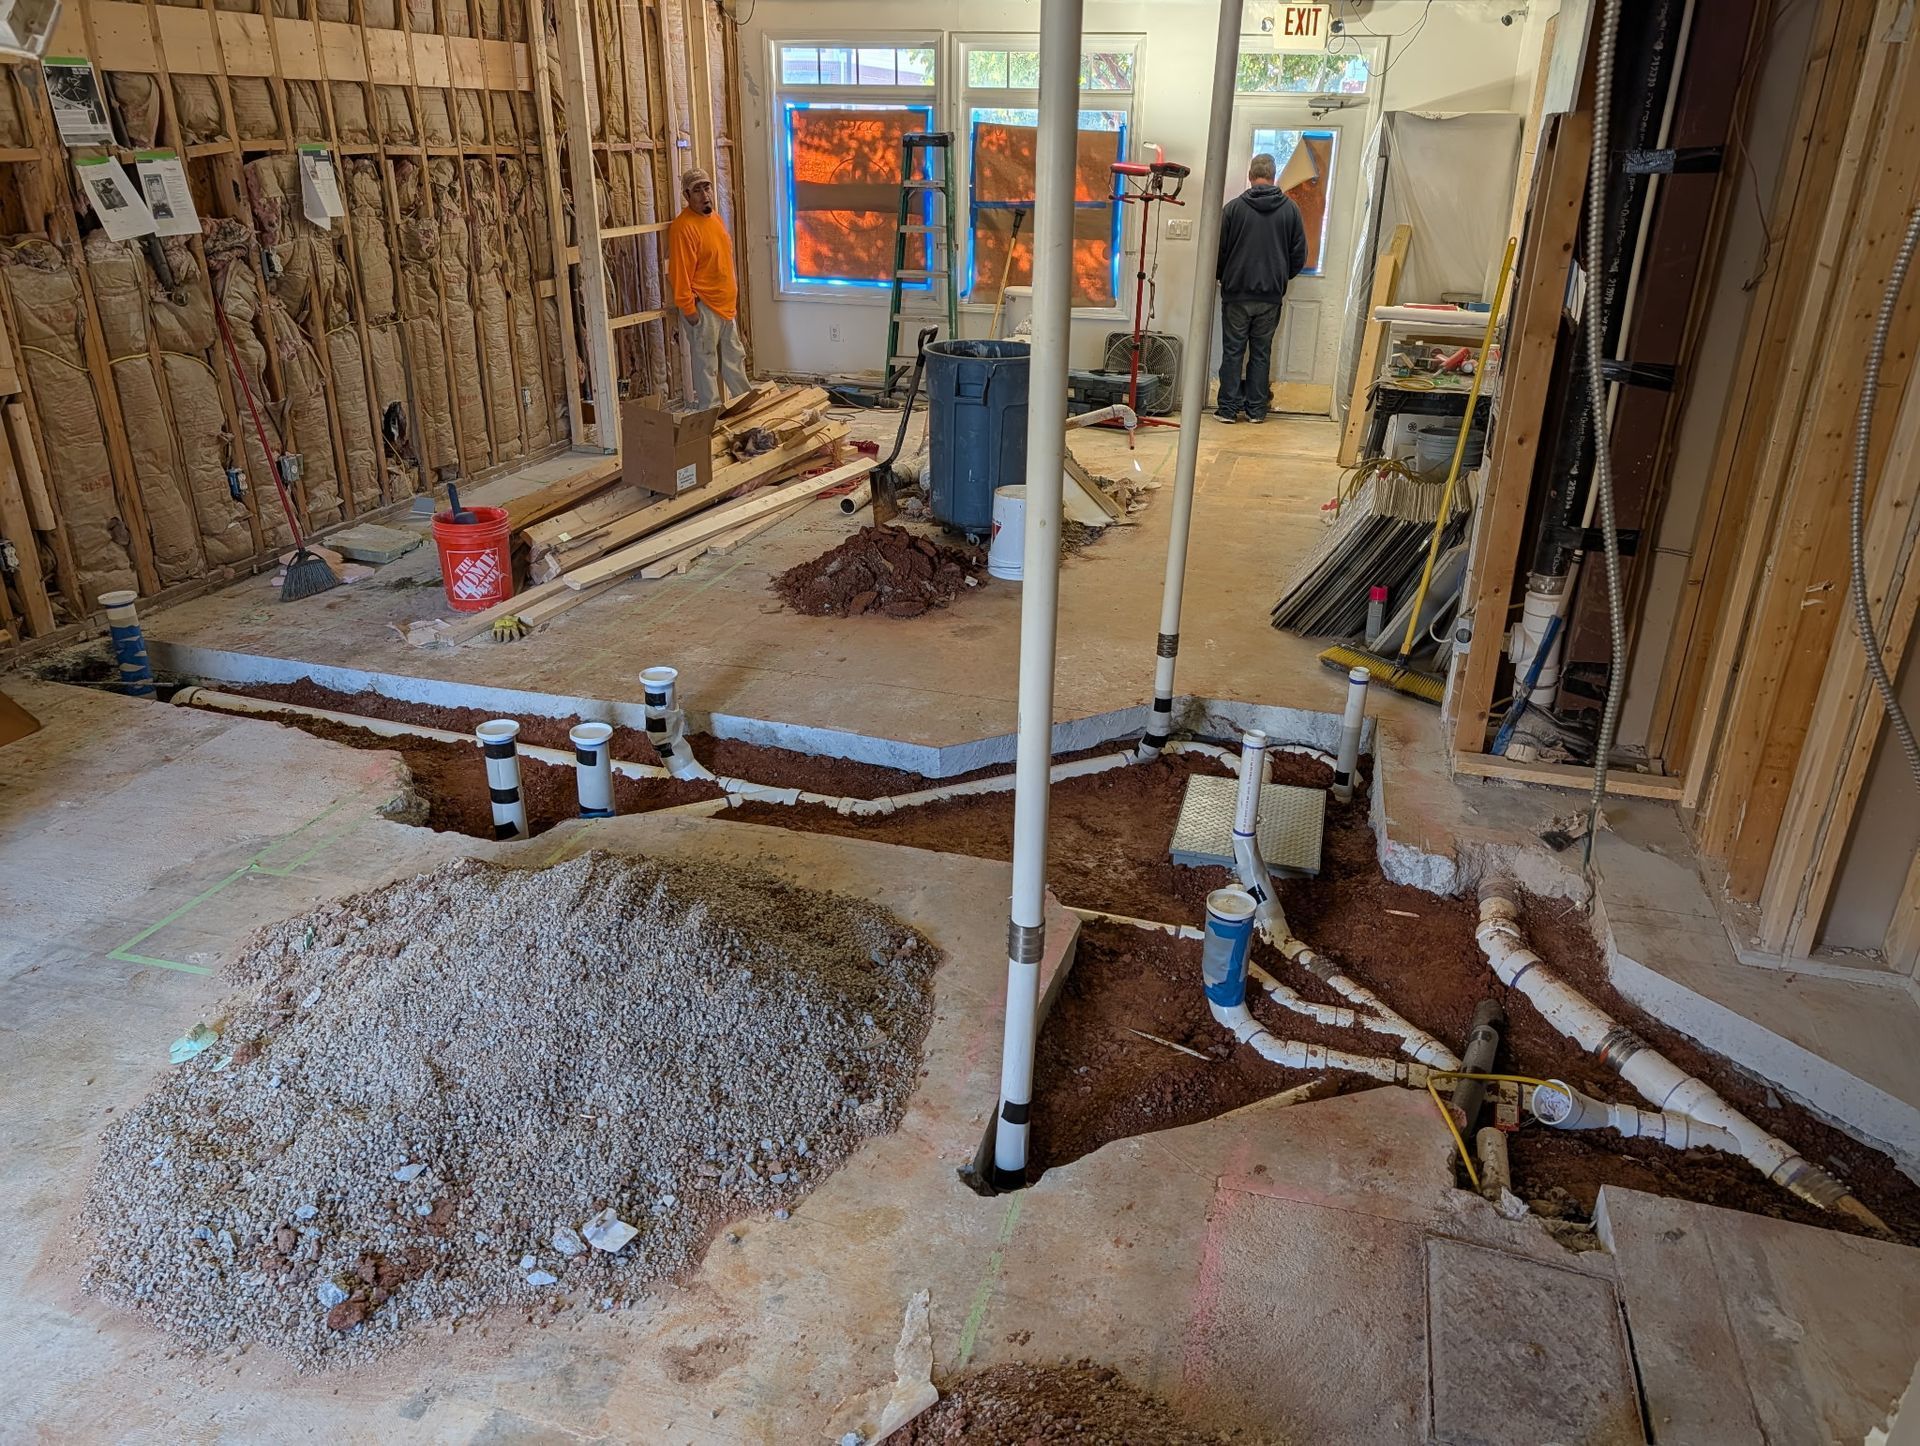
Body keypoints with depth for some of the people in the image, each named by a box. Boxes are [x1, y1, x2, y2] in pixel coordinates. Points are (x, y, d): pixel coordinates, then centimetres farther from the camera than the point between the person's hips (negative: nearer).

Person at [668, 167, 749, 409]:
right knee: (706, 363, 0)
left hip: (725, 305, 9)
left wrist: (734, 298, 21)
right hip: (703, 307, -9)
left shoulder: (715, 219, 11)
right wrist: (688, 308, -19)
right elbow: (680, 271, -18)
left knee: (734, 358, 18)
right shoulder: (684, 226, -17)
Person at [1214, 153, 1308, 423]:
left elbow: (1219, 250, -1)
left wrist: (1221, 277, 18)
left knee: (1233, 351, 4)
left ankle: (1228, 408, 4)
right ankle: (1256, 409, 11)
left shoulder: (1234, 207, -5)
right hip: (1271, 295, 2)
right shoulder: (1290, 209, 2)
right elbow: (1299, 254, 5)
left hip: (1237, 292, -2)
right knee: (1261, 353, 8)